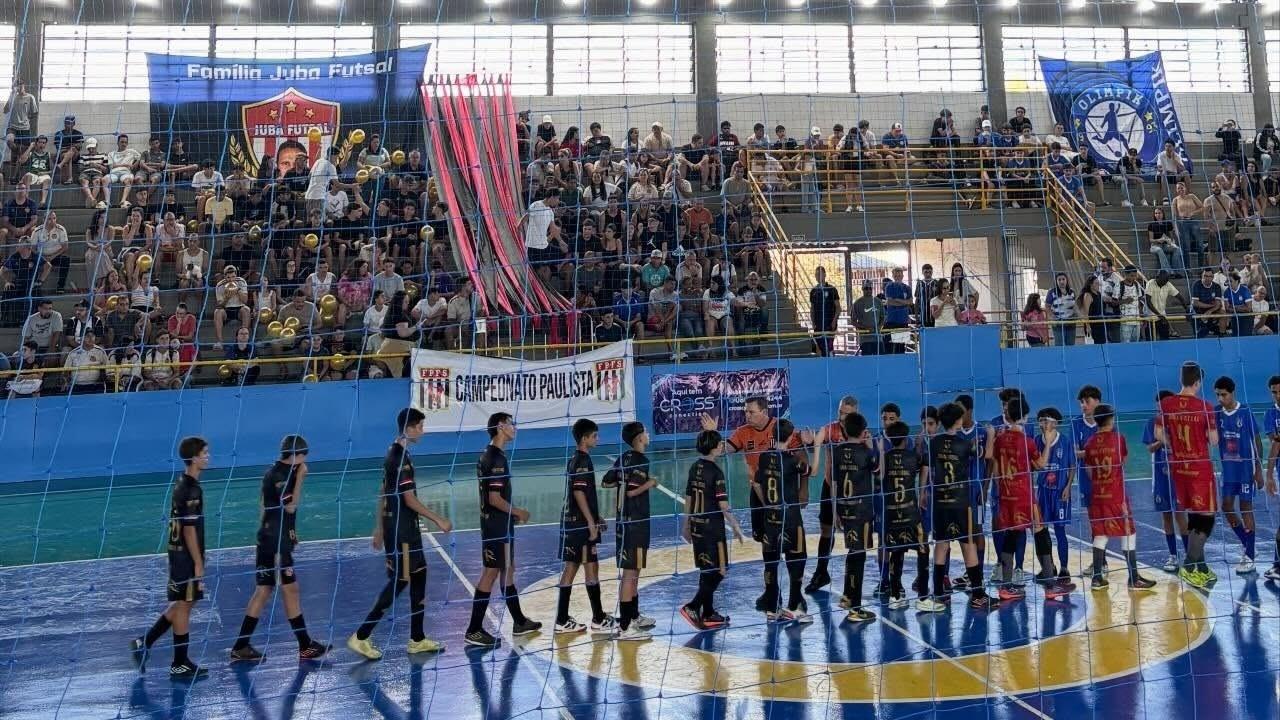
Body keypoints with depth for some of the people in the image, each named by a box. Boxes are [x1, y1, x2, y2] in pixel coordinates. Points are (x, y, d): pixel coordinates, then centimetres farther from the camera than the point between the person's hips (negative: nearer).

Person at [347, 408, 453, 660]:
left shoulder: (394, 454, 11)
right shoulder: (401, 458, -18)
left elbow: (383, 494, 16)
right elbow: (410, 500, -20)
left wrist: (379, 528, 21)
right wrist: (438, 520, -14)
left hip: (402, 528, 10)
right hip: (400, 529, -10)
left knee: (418, 576, 12)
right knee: (399, 580, -3)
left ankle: (417, 640, 19)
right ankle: (361, 637, 4)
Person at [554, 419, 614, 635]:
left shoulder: (576, 460, 15)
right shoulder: (582, 460, -14)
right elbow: (579, 492, -21)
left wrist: (596, 517, 24)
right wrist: (591, 522, -20)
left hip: (573, 522, 10)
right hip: (580, 524, -10)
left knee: (571, 568, 10)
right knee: (591, 568, -2)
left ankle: (562, 621, 13)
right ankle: (598, 621, 5)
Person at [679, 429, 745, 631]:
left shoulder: (695, 467, 6)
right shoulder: (716, 472, -16)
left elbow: (688, 498, 12)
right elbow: (723, 505, -17)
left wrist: (686, 524, 20)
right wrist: (735, 527, -7)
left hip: (697, 526, 8)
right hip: (713, 527, -8)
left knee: (706, 571, 15)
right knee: (718, 572, 1)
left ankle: (708, 614, 22)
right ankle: (692, 607, -8)